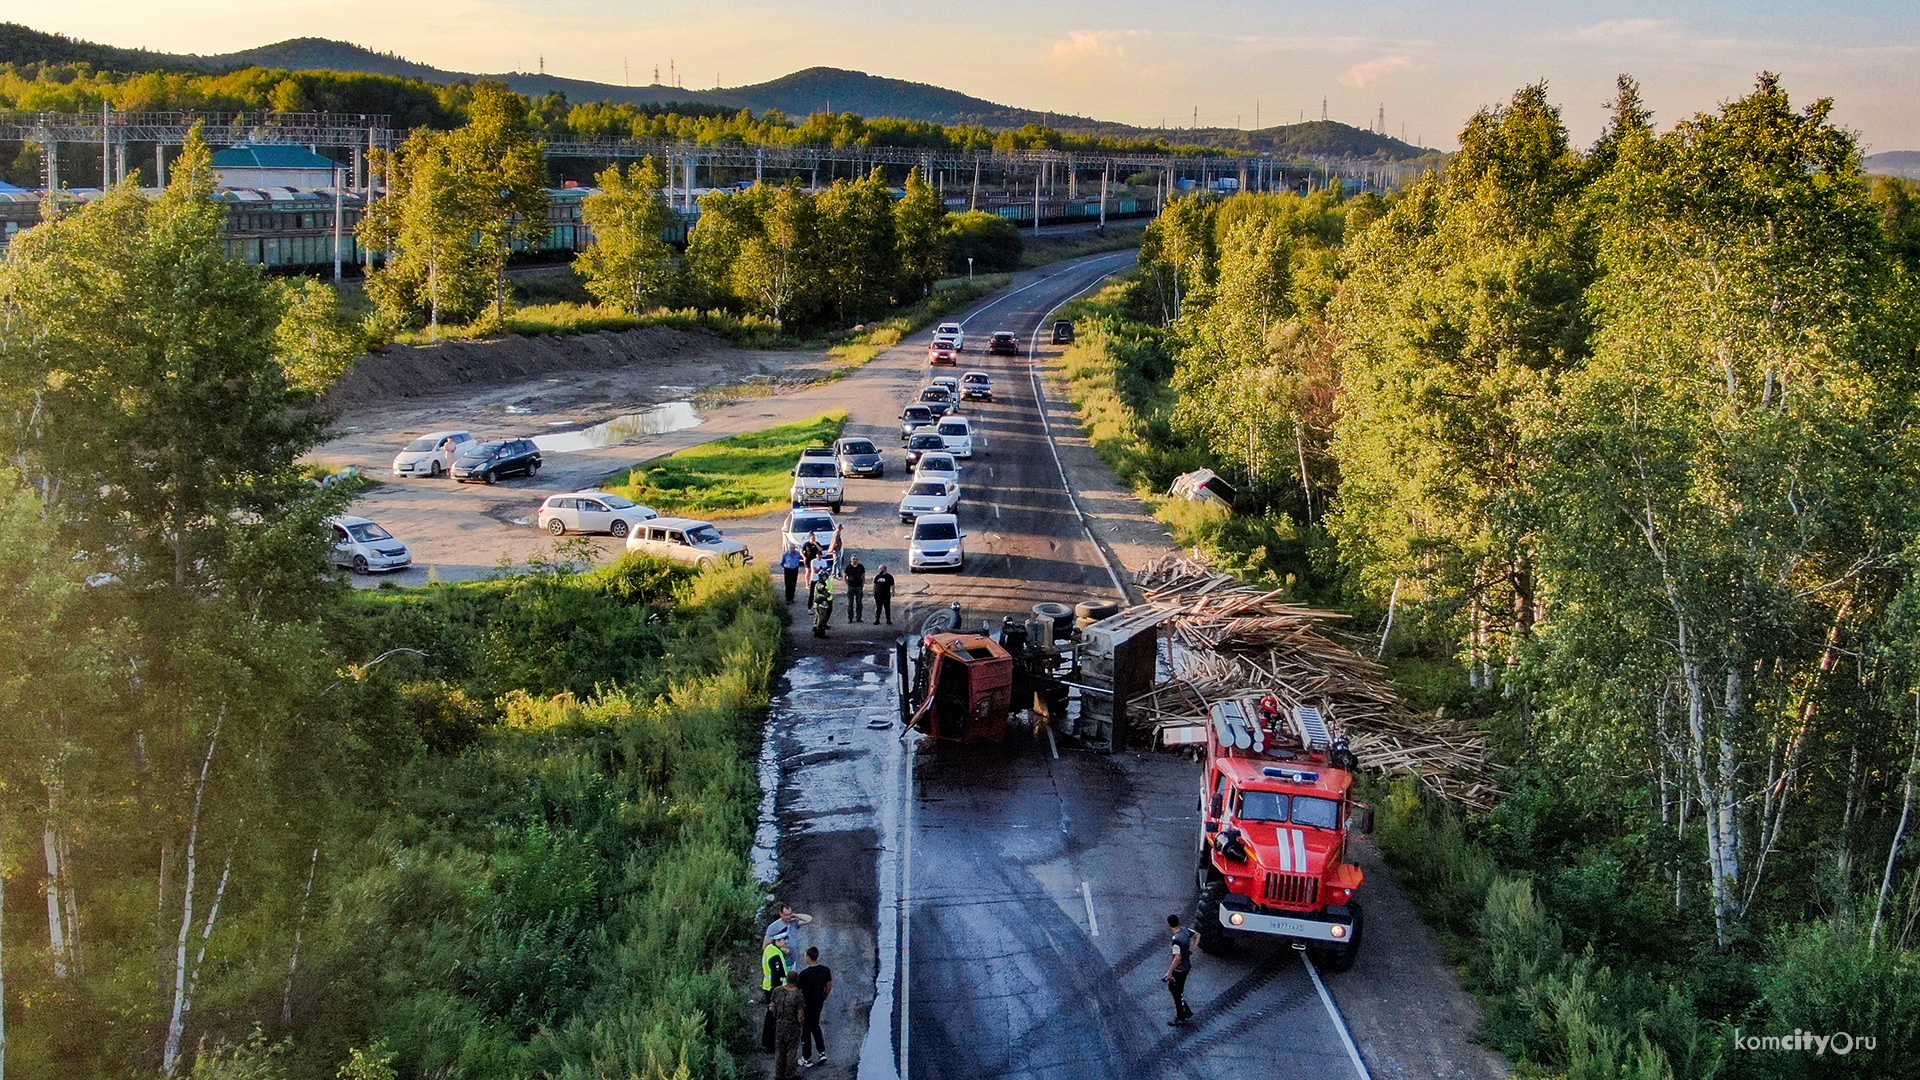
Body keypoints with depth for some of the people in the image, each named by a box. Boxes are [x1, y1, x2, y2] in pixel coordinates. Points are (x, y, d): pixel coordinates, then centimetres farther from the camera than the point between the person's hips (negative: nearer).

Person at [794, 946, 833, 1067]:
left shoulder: (804, 973, -25)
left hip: (806, 1006, -5)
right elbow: (829, 987, 4)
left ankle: (807, 1059, 21)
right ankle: (822, 1053, 19)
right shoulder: (826, 970, -9)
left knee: (806, 1030, 11)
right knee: (815, 1026, 26)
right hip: (819, 1004, 5)